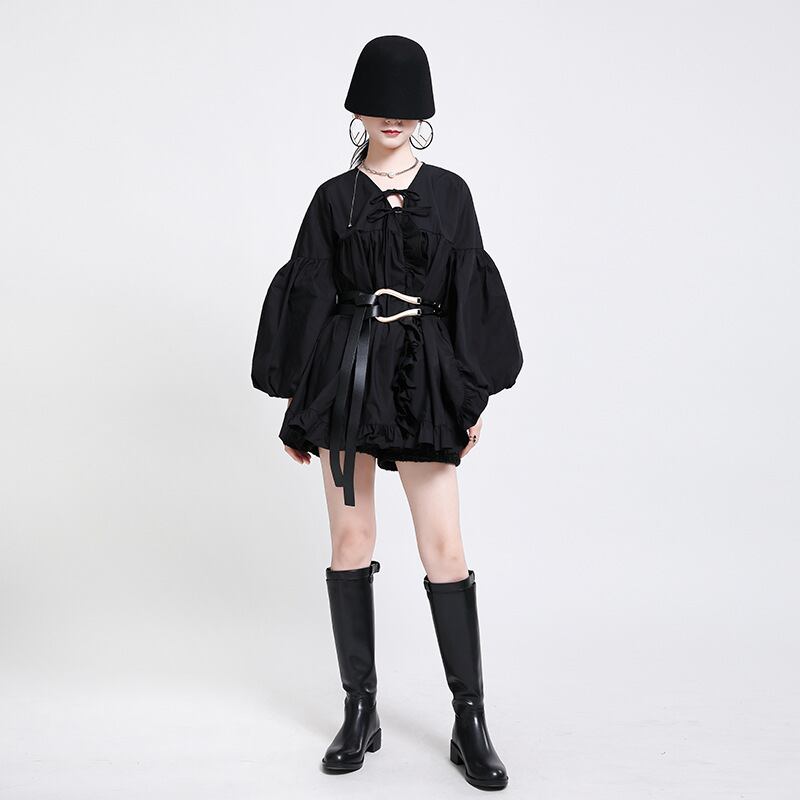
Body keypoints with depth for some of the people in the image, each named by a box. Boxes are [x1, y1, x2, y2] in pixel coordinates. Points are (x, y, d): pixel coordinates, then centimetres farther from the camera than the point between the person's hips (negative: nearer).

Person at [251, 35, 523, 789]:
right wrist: (293, 395, 2)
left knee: (443, 546, -4)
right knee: (350, 539, 3)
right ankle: (360, 710, 16)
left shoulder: (449, 192, 8)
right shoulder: (334, 198, 8)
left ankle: (470, 722, 7)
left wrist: (475, 395, -1)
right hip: (344, 376, 1)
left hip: (423, 379, 0)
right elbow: (307, 297, 6)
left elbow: (470, 297, 6)